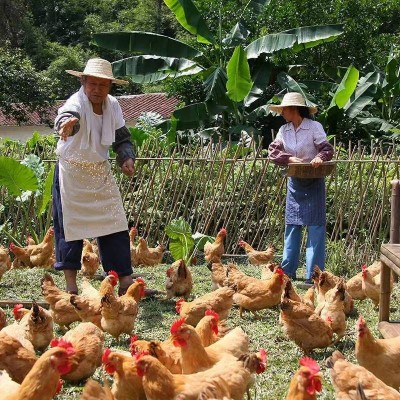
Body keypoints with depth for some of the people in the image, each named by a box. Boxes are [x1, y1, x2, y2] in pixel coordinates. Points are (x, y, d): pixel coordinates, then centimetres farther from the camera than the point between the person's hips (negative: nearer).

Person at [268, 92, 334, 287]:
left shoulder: (314, 127, -10)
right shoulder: (284, 130, 4)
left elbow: (327, 148, -15)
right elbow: (273, 150, -3)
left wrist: (320, 157, -37)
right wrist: (289, 158, -21)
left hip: (314, 183, -5)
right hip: (294, 182, 5)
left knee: (315, 228, -5)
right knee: (292, 226, 11)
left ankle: (313, 276, -3)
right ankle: (288, 271, 20)